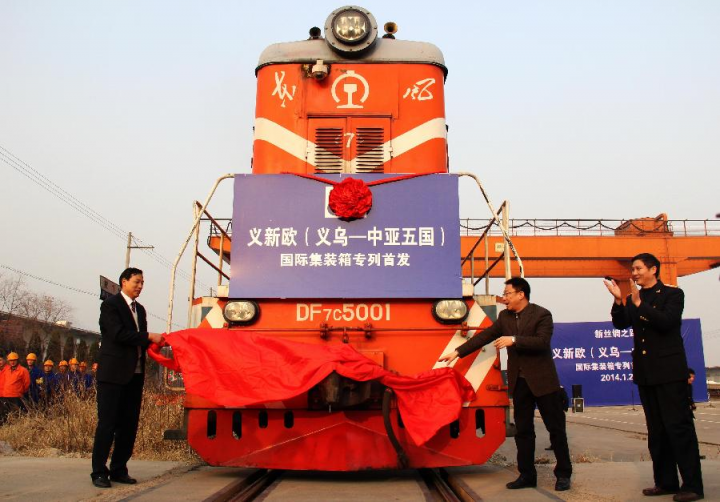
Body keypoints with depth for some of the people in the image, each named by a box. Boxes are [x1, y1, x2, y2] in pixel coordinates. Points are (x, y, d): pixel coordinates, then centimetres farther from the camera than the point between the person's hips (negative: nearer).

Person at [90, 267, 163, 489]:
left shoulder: (140, 309, 18)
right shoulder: (110, 305, -5)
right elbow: (118, 334, -17)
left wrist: (153, 344, -3)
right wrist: (149, 337, -16)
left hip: (135, 374, 7)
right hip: (113, 373, -7)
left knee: (129, 424, 8)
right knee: (107, 422, -3)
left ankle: (118, 469, 16)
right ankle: (99, 472, 5)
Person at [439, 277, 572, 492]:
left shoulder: (542, 314, -10)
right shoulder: (505, 316, 7)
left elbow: (542, 342, -22)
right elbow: (484, 336, 6)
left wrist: (514, 340, -27)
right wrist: (458, 352, 2)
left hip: (542, 380, -5)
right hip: (519, 382, 5)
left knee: (556, 428, 4)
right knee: (523, 430, 9)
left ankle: (563, 474, 17)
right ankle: (527, 475, 18)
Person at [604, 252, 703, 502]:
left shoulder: (672, 294, -2)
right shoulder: (633, 299, 12)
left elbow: (667, 322, -18)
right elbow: (620, 324, 0)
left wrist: (640, 304, -22)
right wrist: (618, 301, -14)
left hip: (669, 370, -6)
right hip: (645, 372, 6)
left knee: (678, 425, -5)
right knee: (656, 430, 9)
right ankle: (666, 481, 17)